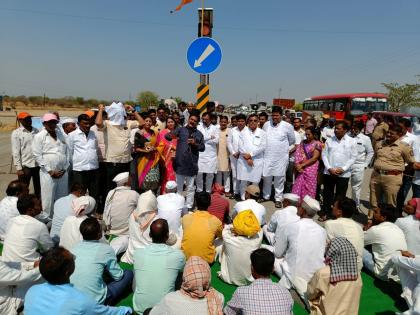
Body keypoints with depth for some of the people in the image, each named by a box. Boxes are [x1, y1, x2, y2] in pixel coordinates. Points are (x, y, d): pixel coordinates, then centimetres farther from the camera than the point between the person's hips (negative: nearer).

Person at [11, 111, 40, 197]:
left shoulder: (36, 131, 7)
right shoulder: (16, 133, -3)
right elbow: (15, 152, -6)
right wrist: (18, 168, -11)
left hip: (38, 165, 4)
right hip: (25, 166, -4)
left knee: (39, 189, 14)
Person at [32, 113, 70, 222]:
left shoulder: (61, 135, 12)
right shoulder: (39, 136, 0)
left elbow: (67, 152, 12)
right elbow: (37, 155, -5)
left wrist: (65, 168, 2)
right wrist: (50, 171, -9)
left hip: (63, 172, 4)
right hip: (48, 173, -4)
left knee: (63, 197, 7)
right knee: (48, 198, -1)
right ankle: (47, 219, 11)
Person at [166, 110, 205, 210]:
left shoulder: (199, 134, 8)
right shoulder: (181, 129, 2)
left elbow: (202, 148, 7)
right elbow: (167, 136, -9)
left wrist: (195, 143, -12)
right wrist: (171, 135, -32)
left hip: (192, 164, 1)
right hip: (180, 163, -1)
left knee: (190, 187, 10)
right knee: (178, 186, 11)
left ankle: (189, 206, 20)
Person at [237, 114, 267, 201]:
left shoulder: (262, 133, 7)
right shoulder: (243, 132, 9)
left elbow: (263, 146, -3)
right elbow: (240, 146, 0)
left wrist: (251, 154, -11)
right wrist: (247, 158, -10)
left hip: (257, 160, 0)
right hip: (244, 160, 1)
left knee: (255, 182, 0)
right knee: (243, 181, -1)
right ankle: (243, 199, 10)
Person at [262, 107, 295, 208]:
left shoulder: (287, 126, -5)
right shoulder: (266, 124, 4)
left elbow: (292, 140, 7)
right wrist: (268, 146, 12)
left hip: (281, 157, -2)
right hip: (267, 156, 3)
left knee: (279, 178, 6)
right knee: (266, 177, 11)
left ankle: (278, 199, 18)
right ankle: (266, 196, 28)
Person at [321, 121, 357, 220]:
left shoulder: (351, 141, -2)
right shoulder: (329, 140, 2)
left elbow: (353, 157, -3)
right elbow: (324, 155, 2)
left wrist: (343, 169, -12)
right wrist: (329, 168, -9)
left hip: (343, 174, -1)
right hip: (329, 172, 2)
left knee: (340, 195, 7)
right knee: (327, 194, 10)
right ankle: (326, 213, 23)